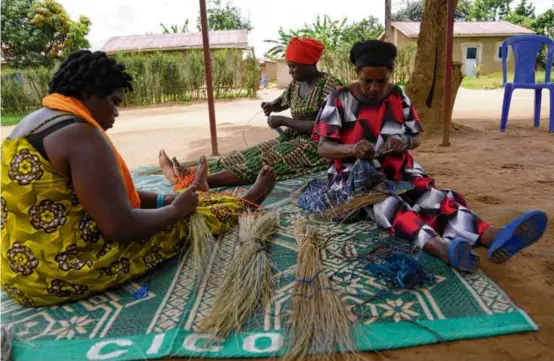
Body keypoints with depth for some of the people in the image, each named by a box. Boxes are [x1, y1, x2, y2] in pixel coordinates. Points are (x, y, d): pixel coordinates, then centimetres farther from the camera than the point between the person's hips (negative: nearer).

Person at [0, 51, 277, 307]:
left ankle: (191, 194, 47)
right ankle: (244, 204, 27)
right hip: (58, 272, -9)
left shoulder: (35, 123, 10)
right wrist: (176, 209, -7)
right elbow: (121, 227, -25)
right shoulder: (80, 135, -22)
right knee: (187, 220, 6)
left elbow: (104, 194, 13)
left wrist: (166, 199, 10)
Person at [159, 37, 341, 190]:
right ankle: (190, 173, -22)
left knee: (261, 162, -29)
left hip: (314, 146, -8)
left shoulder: (329, 84, -14)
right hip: (292, 140, 8)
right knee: (246, 155, -11)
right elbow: (281, 103, 27)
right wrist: (271, 105, 1)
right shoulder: (297, 83, 10)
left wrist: (284, 121, -20)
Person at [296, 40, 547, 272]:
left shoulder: (398, 97, 5)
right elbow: (323, 148, -10)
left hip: (398, 173, 4)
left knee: (434, 197, -25)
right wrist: (352, 149, -32)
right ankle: (441, 247, -62)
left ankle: (493, 237, -50)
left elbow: (416, 137, 10)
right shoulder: (340, 100, -6)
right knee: (387, 204, -37)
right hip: (356, 176, -4)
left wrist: (402, 142, -16)